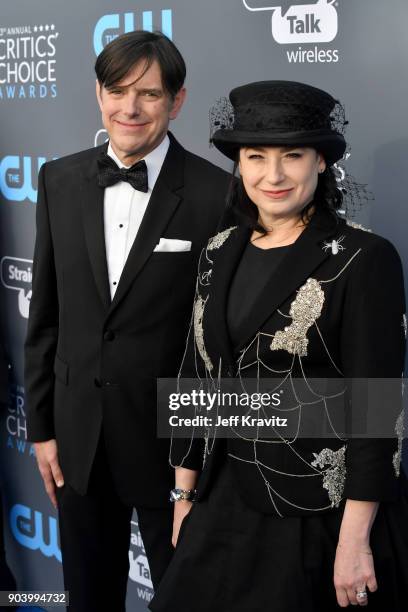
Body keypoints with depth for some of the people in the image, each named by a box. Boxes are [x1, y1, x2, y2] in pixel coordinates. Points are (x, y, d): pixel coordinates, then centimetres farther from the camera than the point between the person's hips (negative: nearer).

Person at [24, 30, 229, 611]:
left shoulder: (217, 194, -13)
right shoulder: (60, 181, 1)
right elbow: (45, 316, 5)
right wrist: (42, 427, 6)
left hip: (174, 439, -4)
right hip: (79, 433, 4)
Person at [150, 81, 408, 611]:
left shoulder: (365, 259, -13)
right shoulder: (221, 252, 4)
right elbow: (197, 377, 8)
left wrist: (354, 540, -16)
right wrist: (186, 494, 10)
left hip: (323, 509, -5)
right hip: (227, 500, 5)